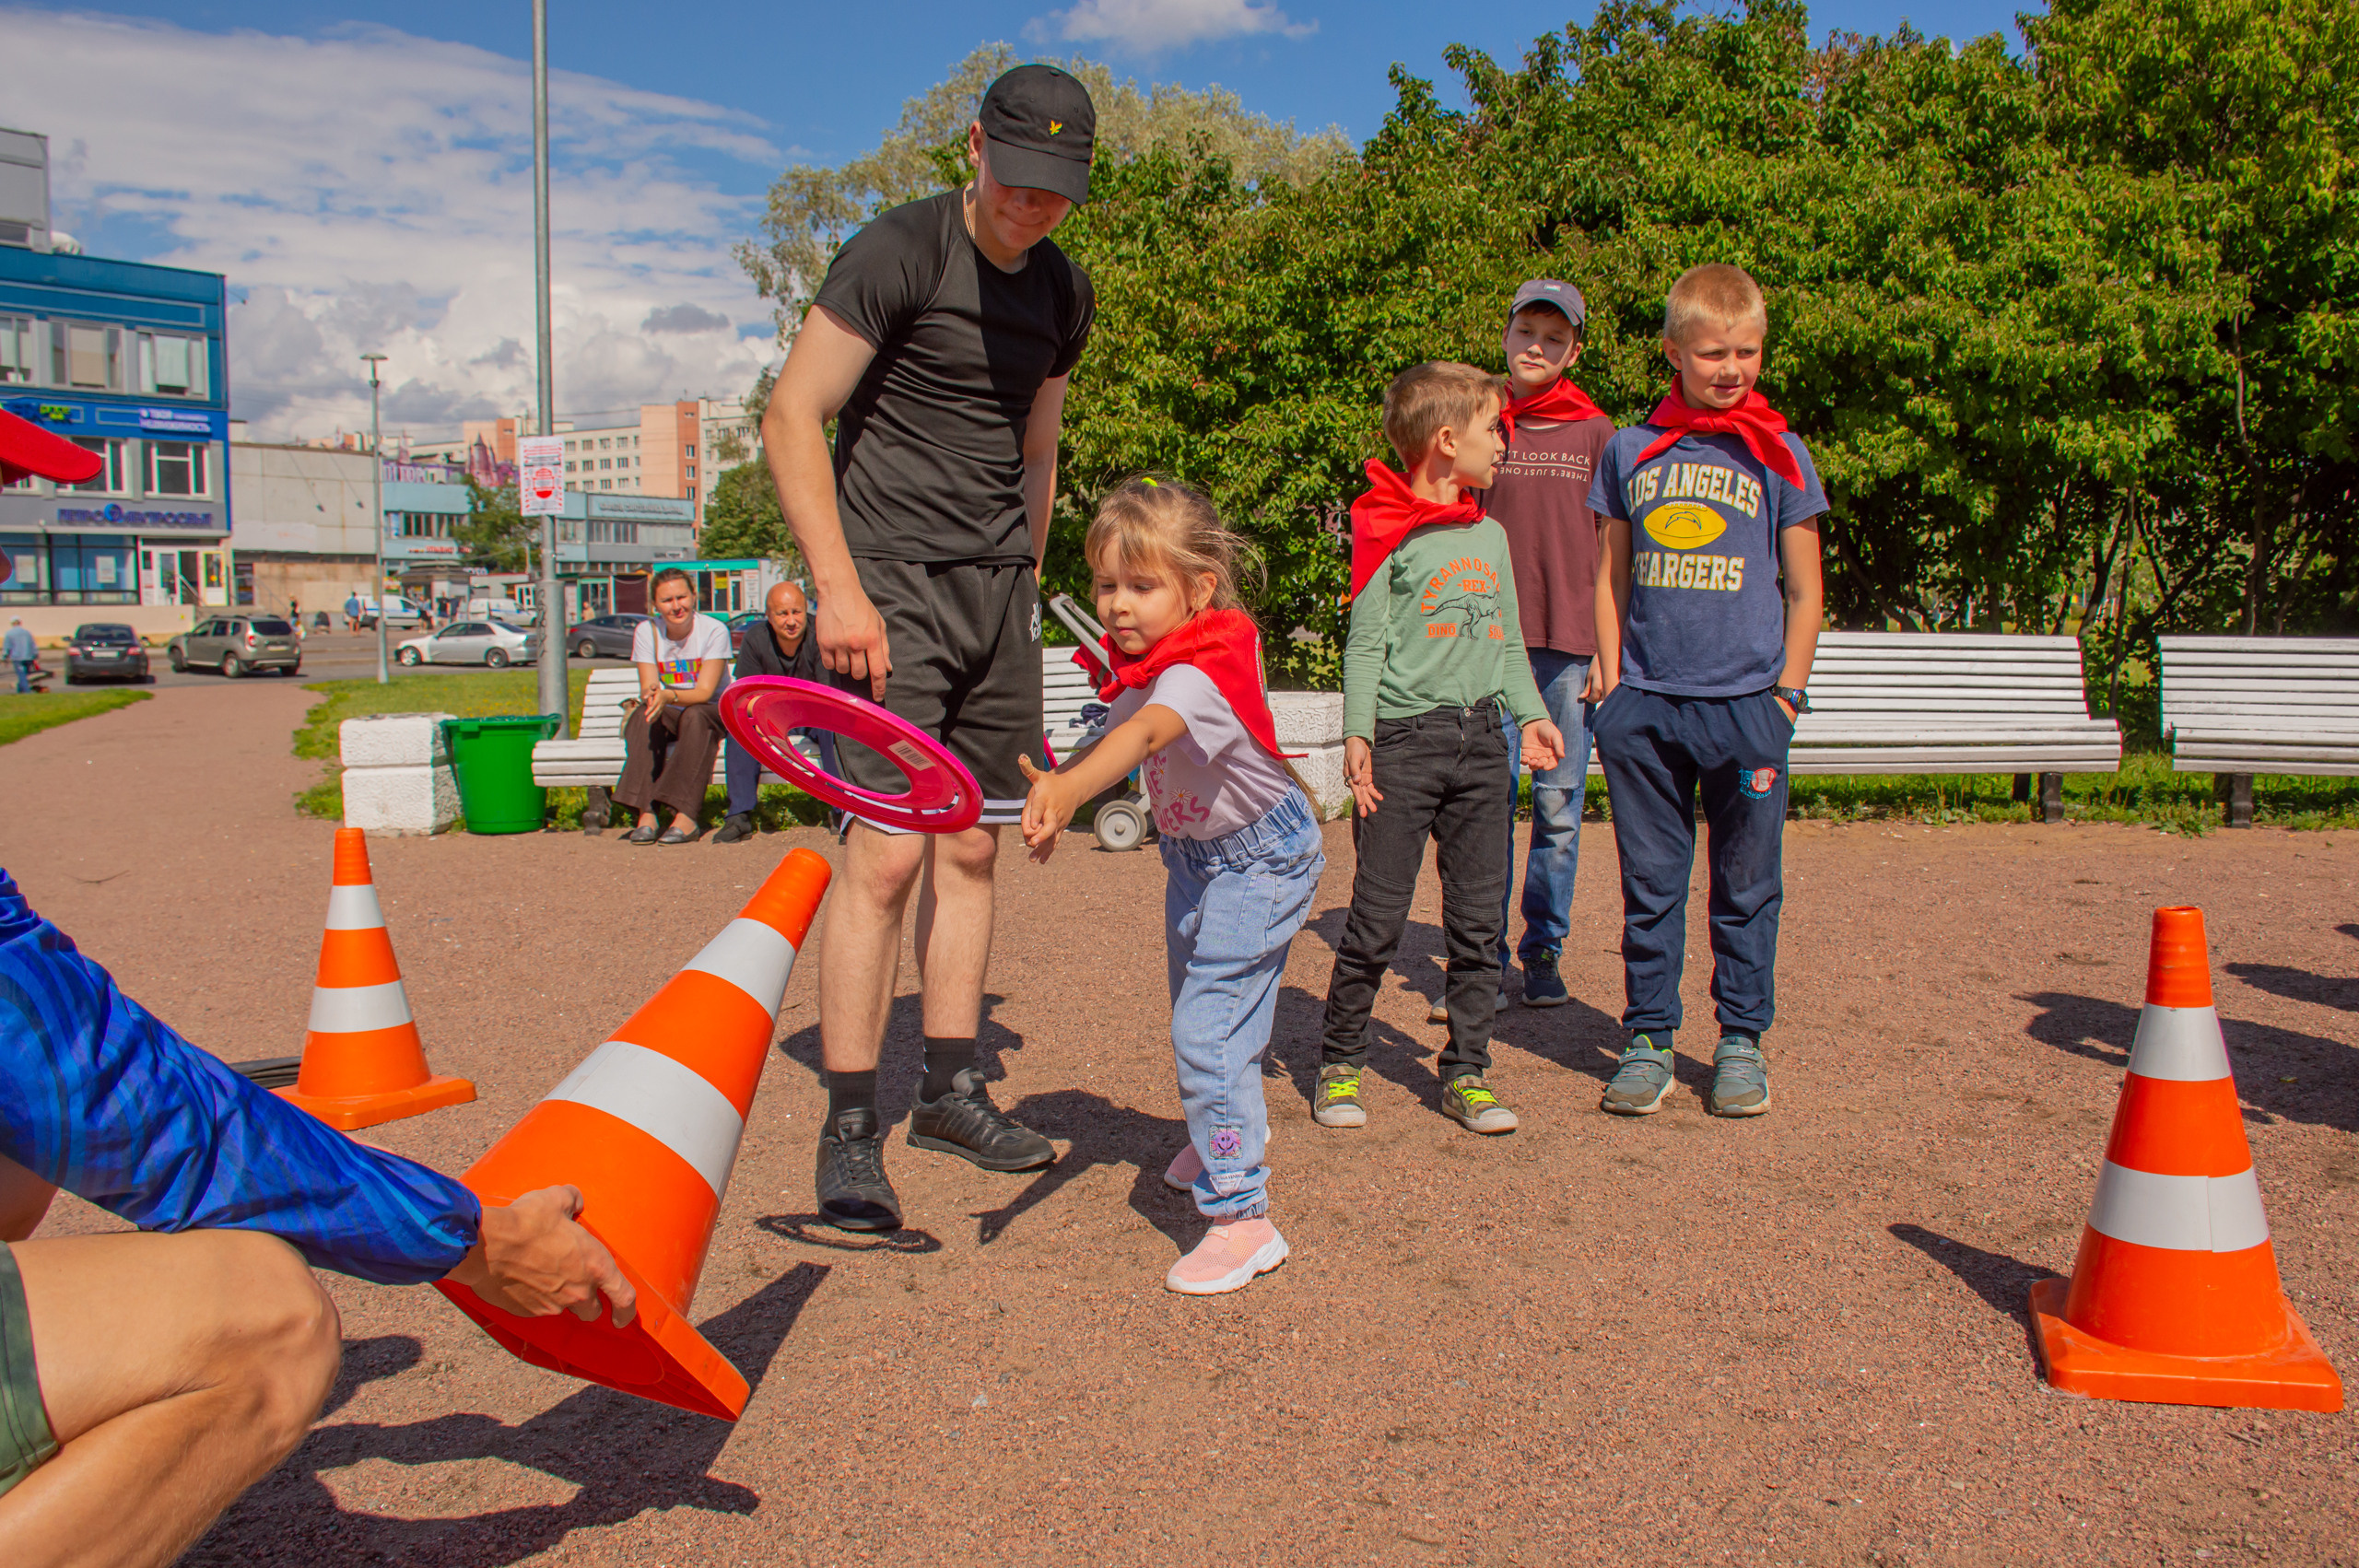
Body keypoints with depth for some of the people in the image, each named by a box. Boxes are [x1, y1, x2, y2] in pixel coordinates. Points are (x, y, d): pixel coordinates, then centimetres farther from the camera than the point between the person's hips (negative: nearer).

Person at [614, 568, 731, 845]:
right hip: (668, 716, 3)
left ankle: (686, 816, -43)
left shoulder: (715, 630, -13)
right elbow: (648, 689, -10)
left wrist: (668, 696, -40)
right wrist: (651, 696, -36)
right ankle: (646, 815, -39)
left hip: (711, 712, -3)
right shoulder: (646, 631, -3)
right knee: (643, 716, -29)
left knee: (694, 716, -36)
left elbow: (704, 692, -21)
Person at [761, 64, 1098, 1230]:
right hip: (890, 583, -7)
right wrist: (839, 586, -18)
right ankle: (849, 1131, -2)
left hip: (996, 587, 7)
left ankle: (950, 1088, 21)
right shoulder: (899, 253, -9)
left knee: (972, 849, 9)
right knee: (887, 852, -11)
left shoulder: (1063, 291, 13)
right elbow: (790, 417, -12)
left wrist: (1023, 585, 17)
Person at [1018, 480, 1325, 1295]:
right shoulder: (1141, 663, -7)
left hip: (1258, 859, -9)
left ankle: (1243, 1219, -8)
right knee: (1197, 1007, 25)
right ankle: (1229, 1130, 52)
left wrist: (1066, 795, -69)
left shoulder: (1202, 670, -34)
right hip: (1194, 852, 9)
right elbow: (1118, 738, 13)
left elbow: (1146, 735, -55)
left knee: (1206, 1030, -17)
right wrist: (1053, 779, -2)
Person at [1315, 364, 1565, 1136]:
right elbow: (1366, 644, -6)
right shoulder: (1388, 533, -4)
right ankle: (1340, 1065, 13)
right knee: (1377, 915, -3)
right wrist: (1357, 735, -14)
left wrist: (1531, 714, 10)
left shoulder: (1492, 535, 16)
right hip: (1405, 741, -6)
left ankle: (1467, 1072, 17)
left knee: (1479, 919, 7)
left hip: (1481, 739, 6)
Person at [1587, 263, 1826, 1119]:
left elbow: (1804, 590, 7)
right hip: (1645, 703, 1)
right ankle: (1648, 1039, 17)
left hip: (1746, 702, -1)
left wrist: (1786, 696, 0)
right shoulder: (1631, 452, 8)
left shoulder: (1778, 455, 5)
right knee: (1650, 881, 6)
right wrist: (1612, 686, 5)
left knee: (1747, 885, 6)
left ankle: (1742, 1040, 19)